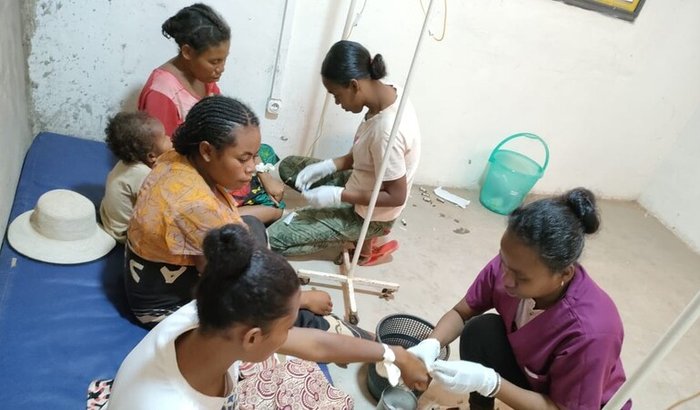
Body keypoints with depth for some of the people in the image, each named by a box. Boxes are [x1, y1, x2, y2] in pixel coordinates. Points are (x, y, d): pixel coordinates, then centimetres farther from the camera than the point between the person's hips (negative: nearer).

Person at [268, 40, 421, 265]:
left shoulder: (387, 130, -35)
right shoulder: (388, 94, -7)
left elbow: (396, 196, -27)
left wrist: (337, 196, -22)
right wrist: (327, 166, -4)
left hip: (368, 214, -9)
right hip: (360, 185, 9)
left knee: (273, 238, -10)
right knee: (288, 166, 17)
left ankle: (362, 237, 6)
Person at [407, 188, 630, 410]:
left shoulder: (590, 330, -37)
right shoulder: (511, 265, -25)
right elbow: (461, 313, -11)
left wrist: (489, 383, -37)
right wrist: (431, 344, -31)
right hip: (529, 371, 5)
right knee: (481, 331, -21)